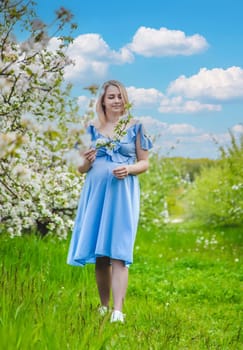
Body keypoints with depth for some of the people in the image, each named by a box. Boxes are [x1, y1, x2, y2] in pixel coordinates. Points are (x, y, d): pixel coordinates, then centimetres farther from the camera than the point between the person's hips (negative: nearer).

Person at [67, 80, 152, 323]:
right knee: (99, 255, 5)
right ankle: (103, 306, 19)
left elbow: (145, 163, 7)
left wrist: (129, 169, -13)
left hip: (122, 194, -2)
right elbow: (81, 169, 13)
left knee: (118, 253, -10)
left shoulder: (135, 127, 5)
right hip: (96, 193, 3)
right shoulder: (92, 129, 10)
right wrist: (86, 162, -10)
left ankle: (118, 311, -14)